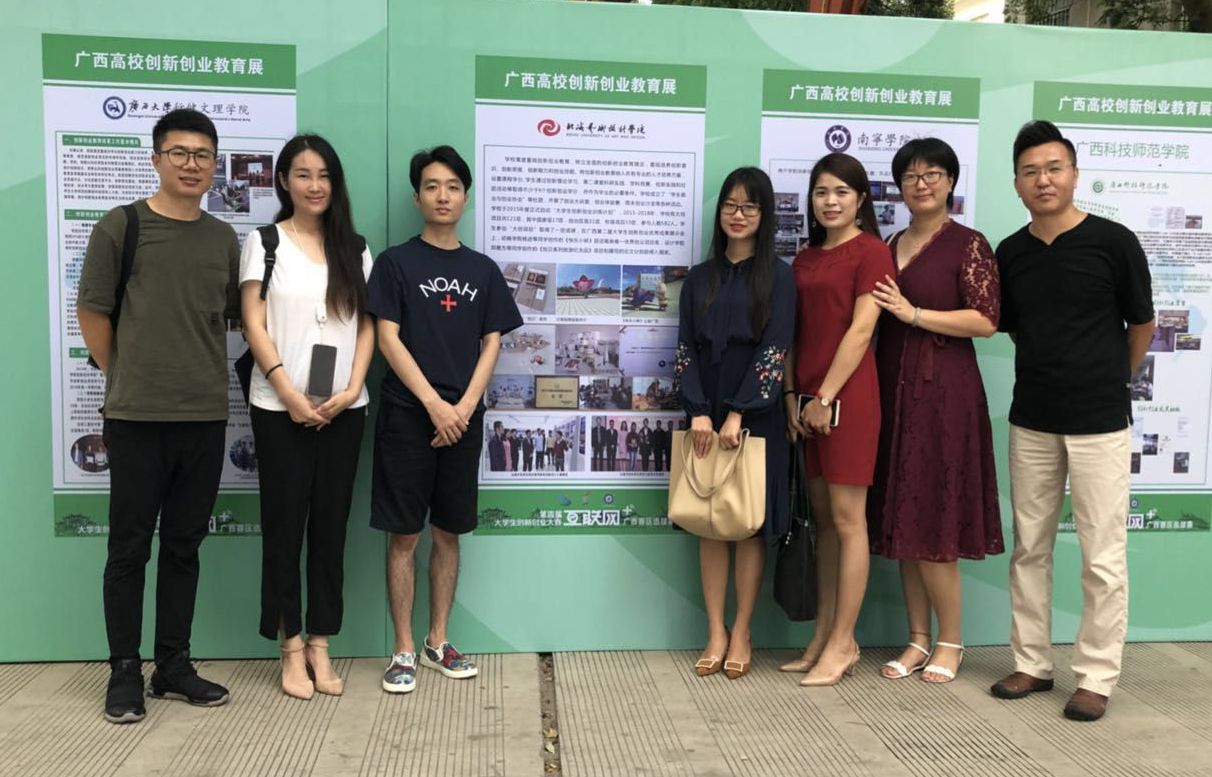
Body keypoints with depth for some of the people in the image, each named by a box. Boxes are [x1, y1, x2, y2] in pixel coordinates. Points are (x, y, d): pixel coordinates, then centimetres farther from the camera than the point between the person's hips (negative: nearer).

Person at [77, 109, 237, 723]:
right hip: (137, 417, -3)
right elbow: (92, 314, 1)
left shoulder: (224, 239, 9)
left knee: (184, 545, 11)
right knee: (130, 546, 4)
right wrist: (126, 382, 6)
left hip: (206, 417, 4)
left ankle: (173, 665, 22)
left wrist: (205, 378, 10)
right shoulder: (120, 227, -2)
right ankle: (125, 672, 16)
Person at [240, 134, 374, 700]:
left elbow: (366, 327, 8)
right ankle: (292, 649, 13)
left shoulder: (354, 248, 11)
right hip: (281, 408, -2)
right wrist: (291, 395, -12)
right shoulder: (263, 242, 3)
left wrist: (351, 390, -7)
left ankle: (319, 645, 16)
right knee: (284, 525, 2)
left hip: (343, 409, 3)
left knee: (331, 524, 6)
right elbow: (254, 326, -3)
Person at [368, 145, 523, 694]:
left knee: (449, 532, 9)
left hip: (463, 419, 3)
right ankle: (404, 650, 11)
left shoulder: (482, 270, 10)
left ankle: (438, 641, 22)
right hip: (407, 416, -3)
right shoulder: (396, 262, 1)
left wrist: (465, 406, -7)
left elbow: (492, 344, 7)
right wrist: (434, 404, -13)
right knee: (404, 535, 1)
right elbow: (388, 339, -6)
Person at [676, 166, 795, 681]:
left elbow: (775, 350, -8)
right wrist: (698, 411, -10)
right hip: (705, 415, 3)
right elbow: (685, 349, 3)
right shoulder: (700, 278, 9)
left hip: (754, 414, -3)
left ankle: (741, 634, 13)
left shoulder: (778, 277, 0)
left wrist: (738, 413, -15)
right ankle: (715, 633, 12)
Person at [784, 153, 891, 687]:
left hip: (847, 396, -7)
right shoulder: (804, 258, 17)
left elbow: (861, 329, -11)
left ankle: (843, 642, 6)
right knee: (822, 517, 10)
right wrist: (791, 396, 4)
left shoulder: (871, 251, -4)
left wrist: (825, 397, -12)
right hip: (808, 401, 7)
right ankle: (824, 635, 19)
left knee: (847, 518, -3)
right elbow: (793, 333, 14)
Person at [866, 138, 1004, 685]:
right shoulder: (889, 247, 15)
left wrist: (913, 313, -14)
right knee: (901, 517, 7)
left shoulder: (968, 245, -3)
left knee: (931, 519, -4)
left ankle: (950, 640, 13)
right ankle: (919, 639, 19)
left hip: (943, 392, -6)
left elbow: (987, 320, -11)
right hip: (892, 388, 6)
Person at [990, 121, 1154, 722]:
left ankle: (1096, 677, 14)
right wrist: (1055, 372, 13)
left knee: (1102, 557, 2)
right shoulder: (1010, 253, 4)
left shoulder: (1114, 242, -7)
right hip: (1031, 422, 4)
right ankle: (1032, 663, 23)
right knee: (1029, 549, 10)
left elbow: (1141, 325, 5)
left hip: (1099, 423, -4)